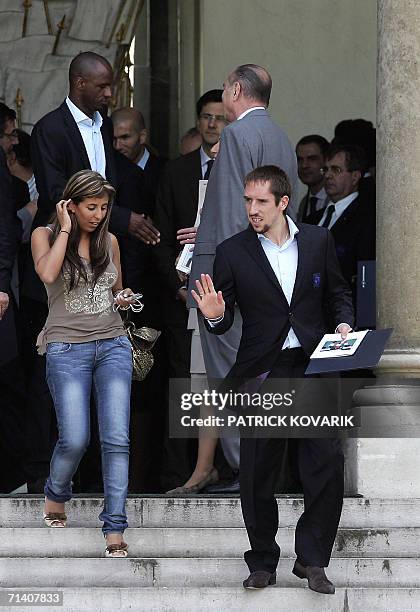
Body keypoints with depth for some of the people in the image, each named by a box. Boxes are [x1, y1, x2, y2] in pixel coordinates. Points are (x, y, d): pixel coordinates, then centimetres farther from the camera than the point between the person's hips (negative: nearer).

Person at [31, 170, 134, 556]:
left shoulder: (109, 241, 13)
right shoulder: (45, 235, 2)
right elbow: (48, 274, -20)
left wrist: (123, 299, 4)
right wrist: (66, 229, -12)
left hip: (113, 345, 3)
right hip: (67, 347, -3)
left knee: (117, 438, -9)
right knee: (75, 439, -11)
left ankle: (115, 529, -8)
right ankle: (56, 496, 21)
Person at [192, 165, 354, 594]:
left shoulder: (318, 241, 5)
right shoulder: (232, 252, 0)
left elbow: (338, 292, 17)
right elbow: (224, 323, 2)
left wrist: (344, 322, -3)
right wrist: (215, 316, -20)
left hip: (312, 368, 1)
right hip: (261, 376, -1)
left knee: (327, 465, -8)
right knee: (256, 475, 4)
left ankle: (311, 559, 6)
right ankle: (263, 563, 17)